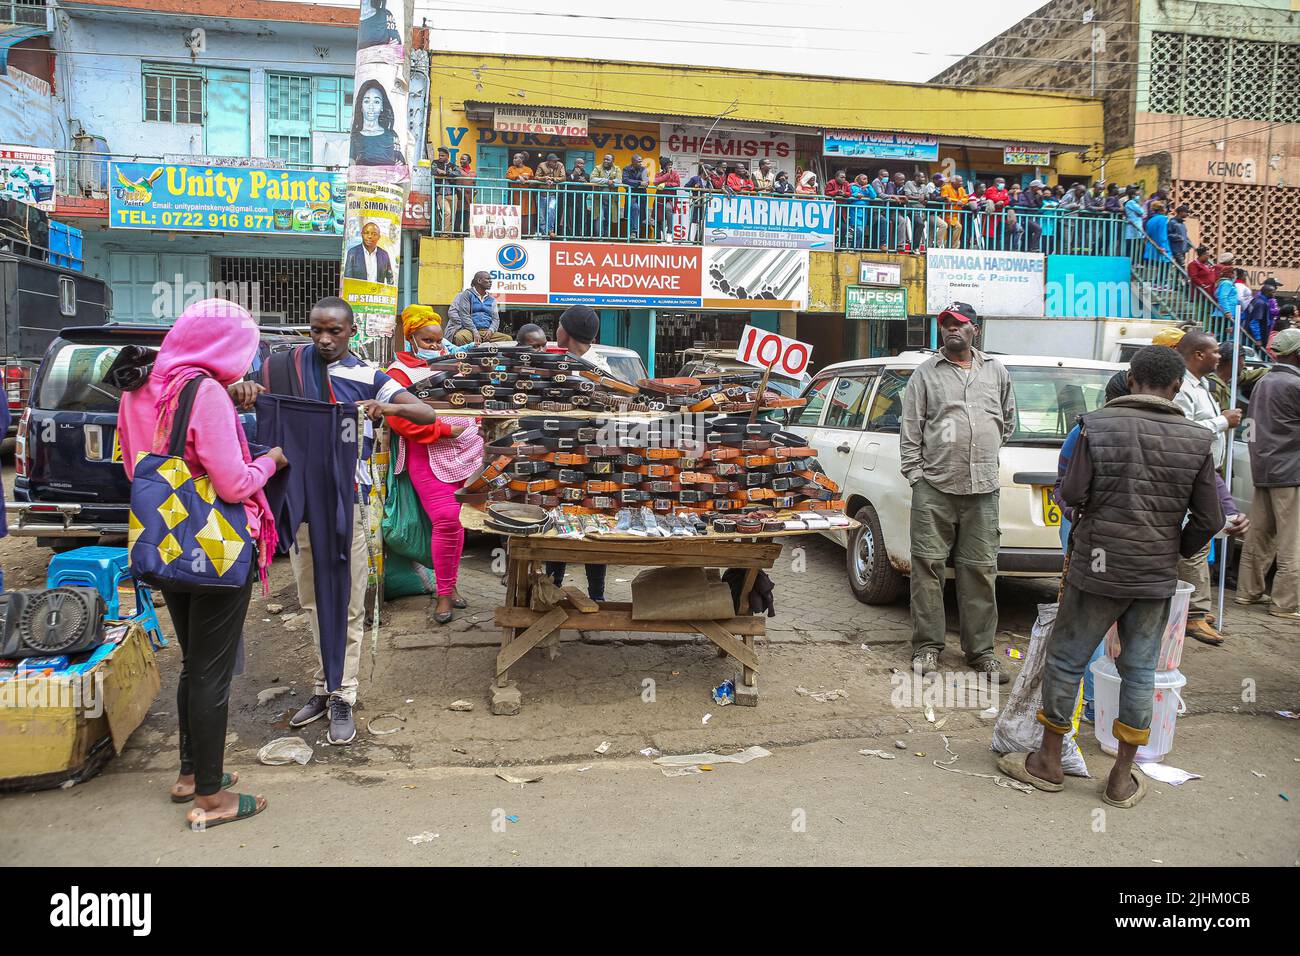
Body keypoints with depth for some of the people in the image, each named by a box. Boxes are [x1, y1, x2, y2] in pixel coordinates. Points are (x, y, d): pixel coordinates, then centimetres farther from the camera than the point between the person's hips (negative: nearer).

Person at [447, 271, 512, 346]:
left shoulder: (491, 300, 21)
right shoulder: (468, 294, 7)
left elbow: (496, 319, 14)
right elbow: (464, 315, -3)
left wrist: (491, 330, -9)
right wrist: (475, 332, -16)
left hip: (487, 332, 5)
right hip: (470, 330, -5)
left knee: (508, 338, -21)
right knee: (460, 337, -39)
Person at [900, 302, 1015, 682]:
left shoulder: (996, 372, 14)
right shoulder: (926, 373, 5)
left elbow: (1008, 421, 25)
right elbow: (910, 430, 2)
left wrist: (984, 455, 17)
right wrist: (915, 473, -4)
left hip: (983, 490, 2)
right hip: (934, 488, -2)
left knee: (981, 571, 5)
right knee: (928, 566, -1)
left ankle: (980, 650, 15)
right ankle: (927, 646, 10)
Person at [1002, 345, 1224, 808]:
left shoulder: (1097, 425, -9)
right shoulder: (1196, 439, -2)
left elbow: (1072, 494, -10)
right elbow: (1209, 519, 1)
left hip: (1097, 567, -2)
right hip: (1157, 577, 3)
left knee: (1065, 661, 10)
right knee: (1140, 670, 13)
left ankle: (1048, 762, 20)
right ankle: (1123, 778, 21)